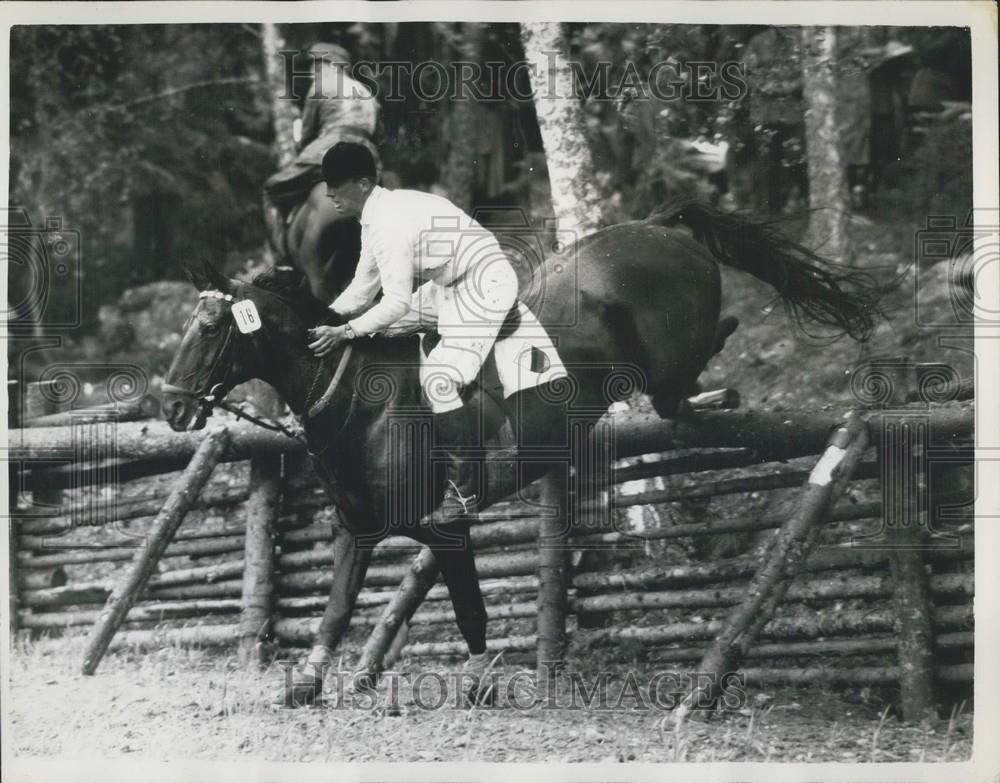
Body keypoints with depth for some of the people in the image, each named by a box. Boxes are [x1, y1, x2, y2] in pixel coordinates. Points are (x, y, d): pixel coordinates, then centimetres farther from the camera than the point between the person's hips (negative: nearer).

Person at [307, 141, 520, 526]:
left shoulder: (388, 223, -24)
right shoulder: (379, 211, 7)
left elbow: (397, 303, -25)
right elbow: (362, 291, 13)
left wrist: (344, 333, -20)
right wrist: (320, 320, 4)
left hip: (485, 285, -11)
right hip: (452, 283, 11)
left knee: (439, 378, -19)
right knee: (378, 329, 14)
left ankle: (463, 492, -11)